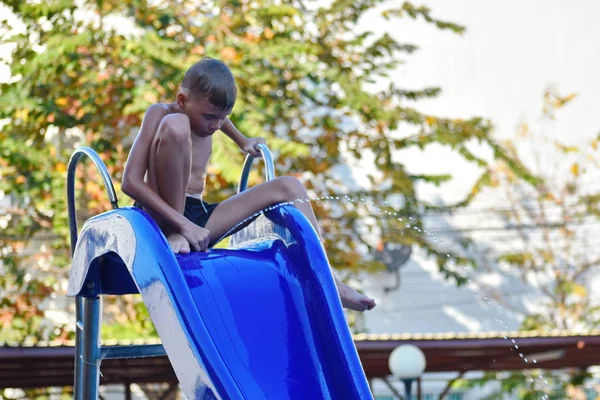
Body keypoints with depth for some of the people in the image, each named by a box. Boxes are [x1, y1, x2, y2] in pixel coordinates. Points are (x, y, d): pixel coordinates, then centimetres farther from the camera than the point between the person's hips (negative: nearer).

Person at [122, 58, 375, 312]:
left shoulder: (199, 111, 10)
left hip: (198, 220, 8)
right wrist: (182, 226, -27)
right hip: (162, 220, -8)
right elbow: (131, 182, -22)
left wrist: (242, 141, 47)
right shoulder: (160, 113, -11)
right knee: (175, 125, -28)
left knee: (289, 187, 3)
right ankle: (175, 236, -21)